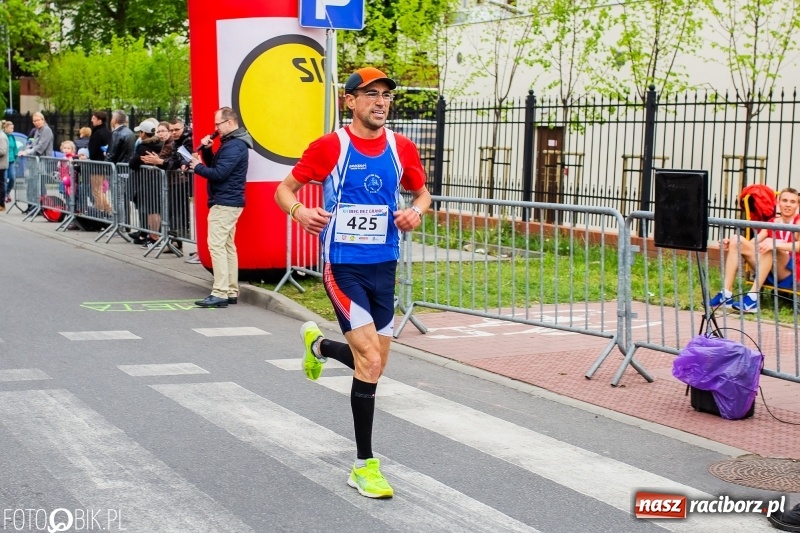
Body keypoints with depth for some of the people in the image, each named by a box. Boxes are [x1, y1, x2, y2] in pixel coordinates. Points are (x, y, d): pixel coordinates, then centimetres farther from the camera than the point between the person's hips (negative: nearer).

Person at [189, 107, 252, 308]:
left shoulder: (234, 146, -16)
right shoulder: (232, 143, 17)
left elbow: (219, 173, -23)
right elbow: (215, 165, 20)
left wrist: (197, 167, -9)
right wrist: (206, 150, 4)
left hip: (224, 203, -11)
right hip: (228, 202, 11)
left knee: (216, 245, -13)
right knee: (227, 246, 11)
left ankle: (220, 293, -15)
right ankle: (231, 292, 14)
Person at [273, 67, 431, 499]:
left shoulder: (401, 148, 3)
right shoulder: (330, 147, -8)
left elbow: (422, 192, 18)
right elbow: (284, 189, -2)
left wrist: (417, 211, -6)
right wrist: (299, 211, -24)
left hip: (384, 266, 5)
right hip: (342, 267, -5)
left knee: (375, 364, 13)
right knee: (370, 361, -14)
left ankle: (318, 344, 47)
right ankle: (364, 465, -1)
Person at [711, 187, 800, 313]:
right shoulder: (772, 222, 13)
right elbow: (753, 243, 3)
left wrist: (775, 244, -42)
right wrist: (731, 245, -16)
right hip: (770, 274, 6)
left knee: (769, 243, -32)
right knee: (737, 242, -10)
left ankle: (753, 298, -37)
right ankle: (726, 294, -19)